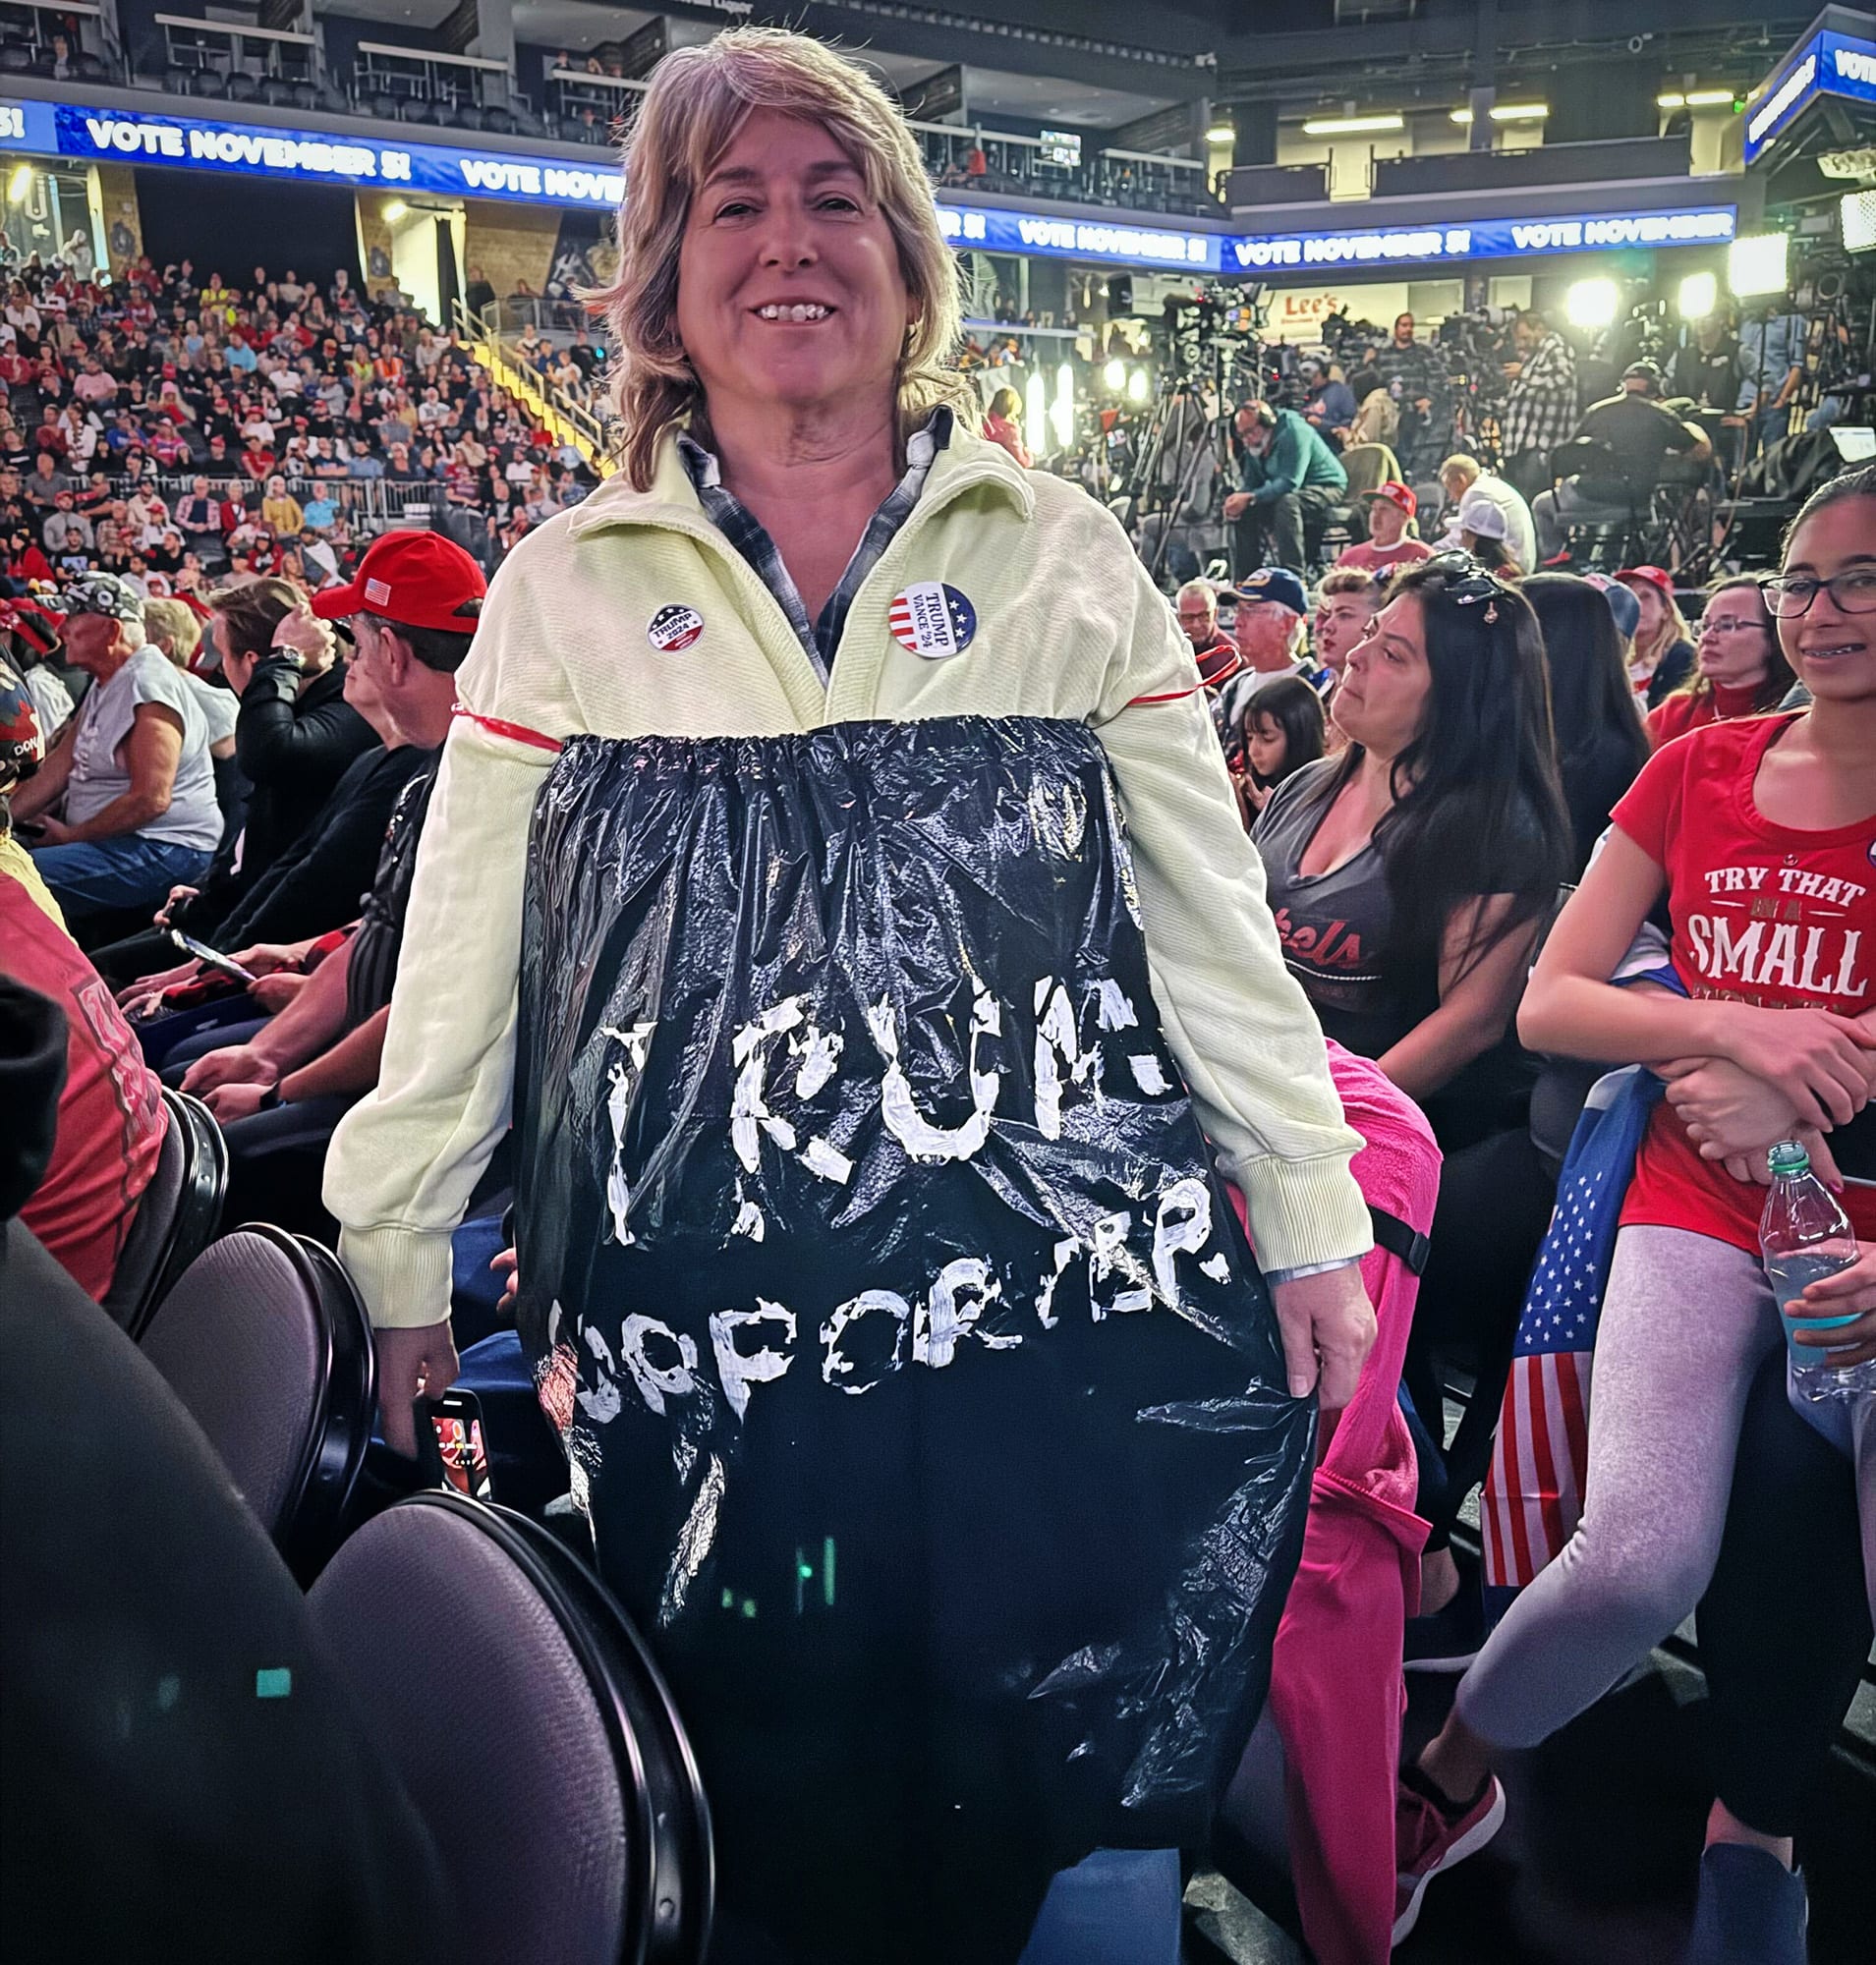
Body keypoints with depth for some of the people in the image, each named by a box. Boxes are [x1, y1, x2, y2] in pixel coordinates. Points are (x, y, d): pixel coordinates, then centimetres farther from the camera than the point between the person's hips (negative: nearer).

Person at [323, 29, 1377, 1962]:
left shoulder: (1064, 556, 3)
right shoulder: (567, 586, 4)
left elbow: (1205, 909, 3)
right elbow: (464, 949, 5)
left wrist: (1307, 1216, 2)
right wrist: (399, 1249, 6)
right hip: (693, 1273, 0)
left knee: (1017, 1757, 13)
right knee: (767, 1757, 13)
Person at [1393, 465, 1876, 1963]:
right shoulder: (1699, 774, 10)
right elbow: (1549, 1001, 5)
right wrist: (1729, 1028, -10)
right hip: (1704, 1210, 0)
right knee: (1641, 1560, -22)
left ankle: (1753, 1814, 19)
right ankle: (1443, 1785, 5)